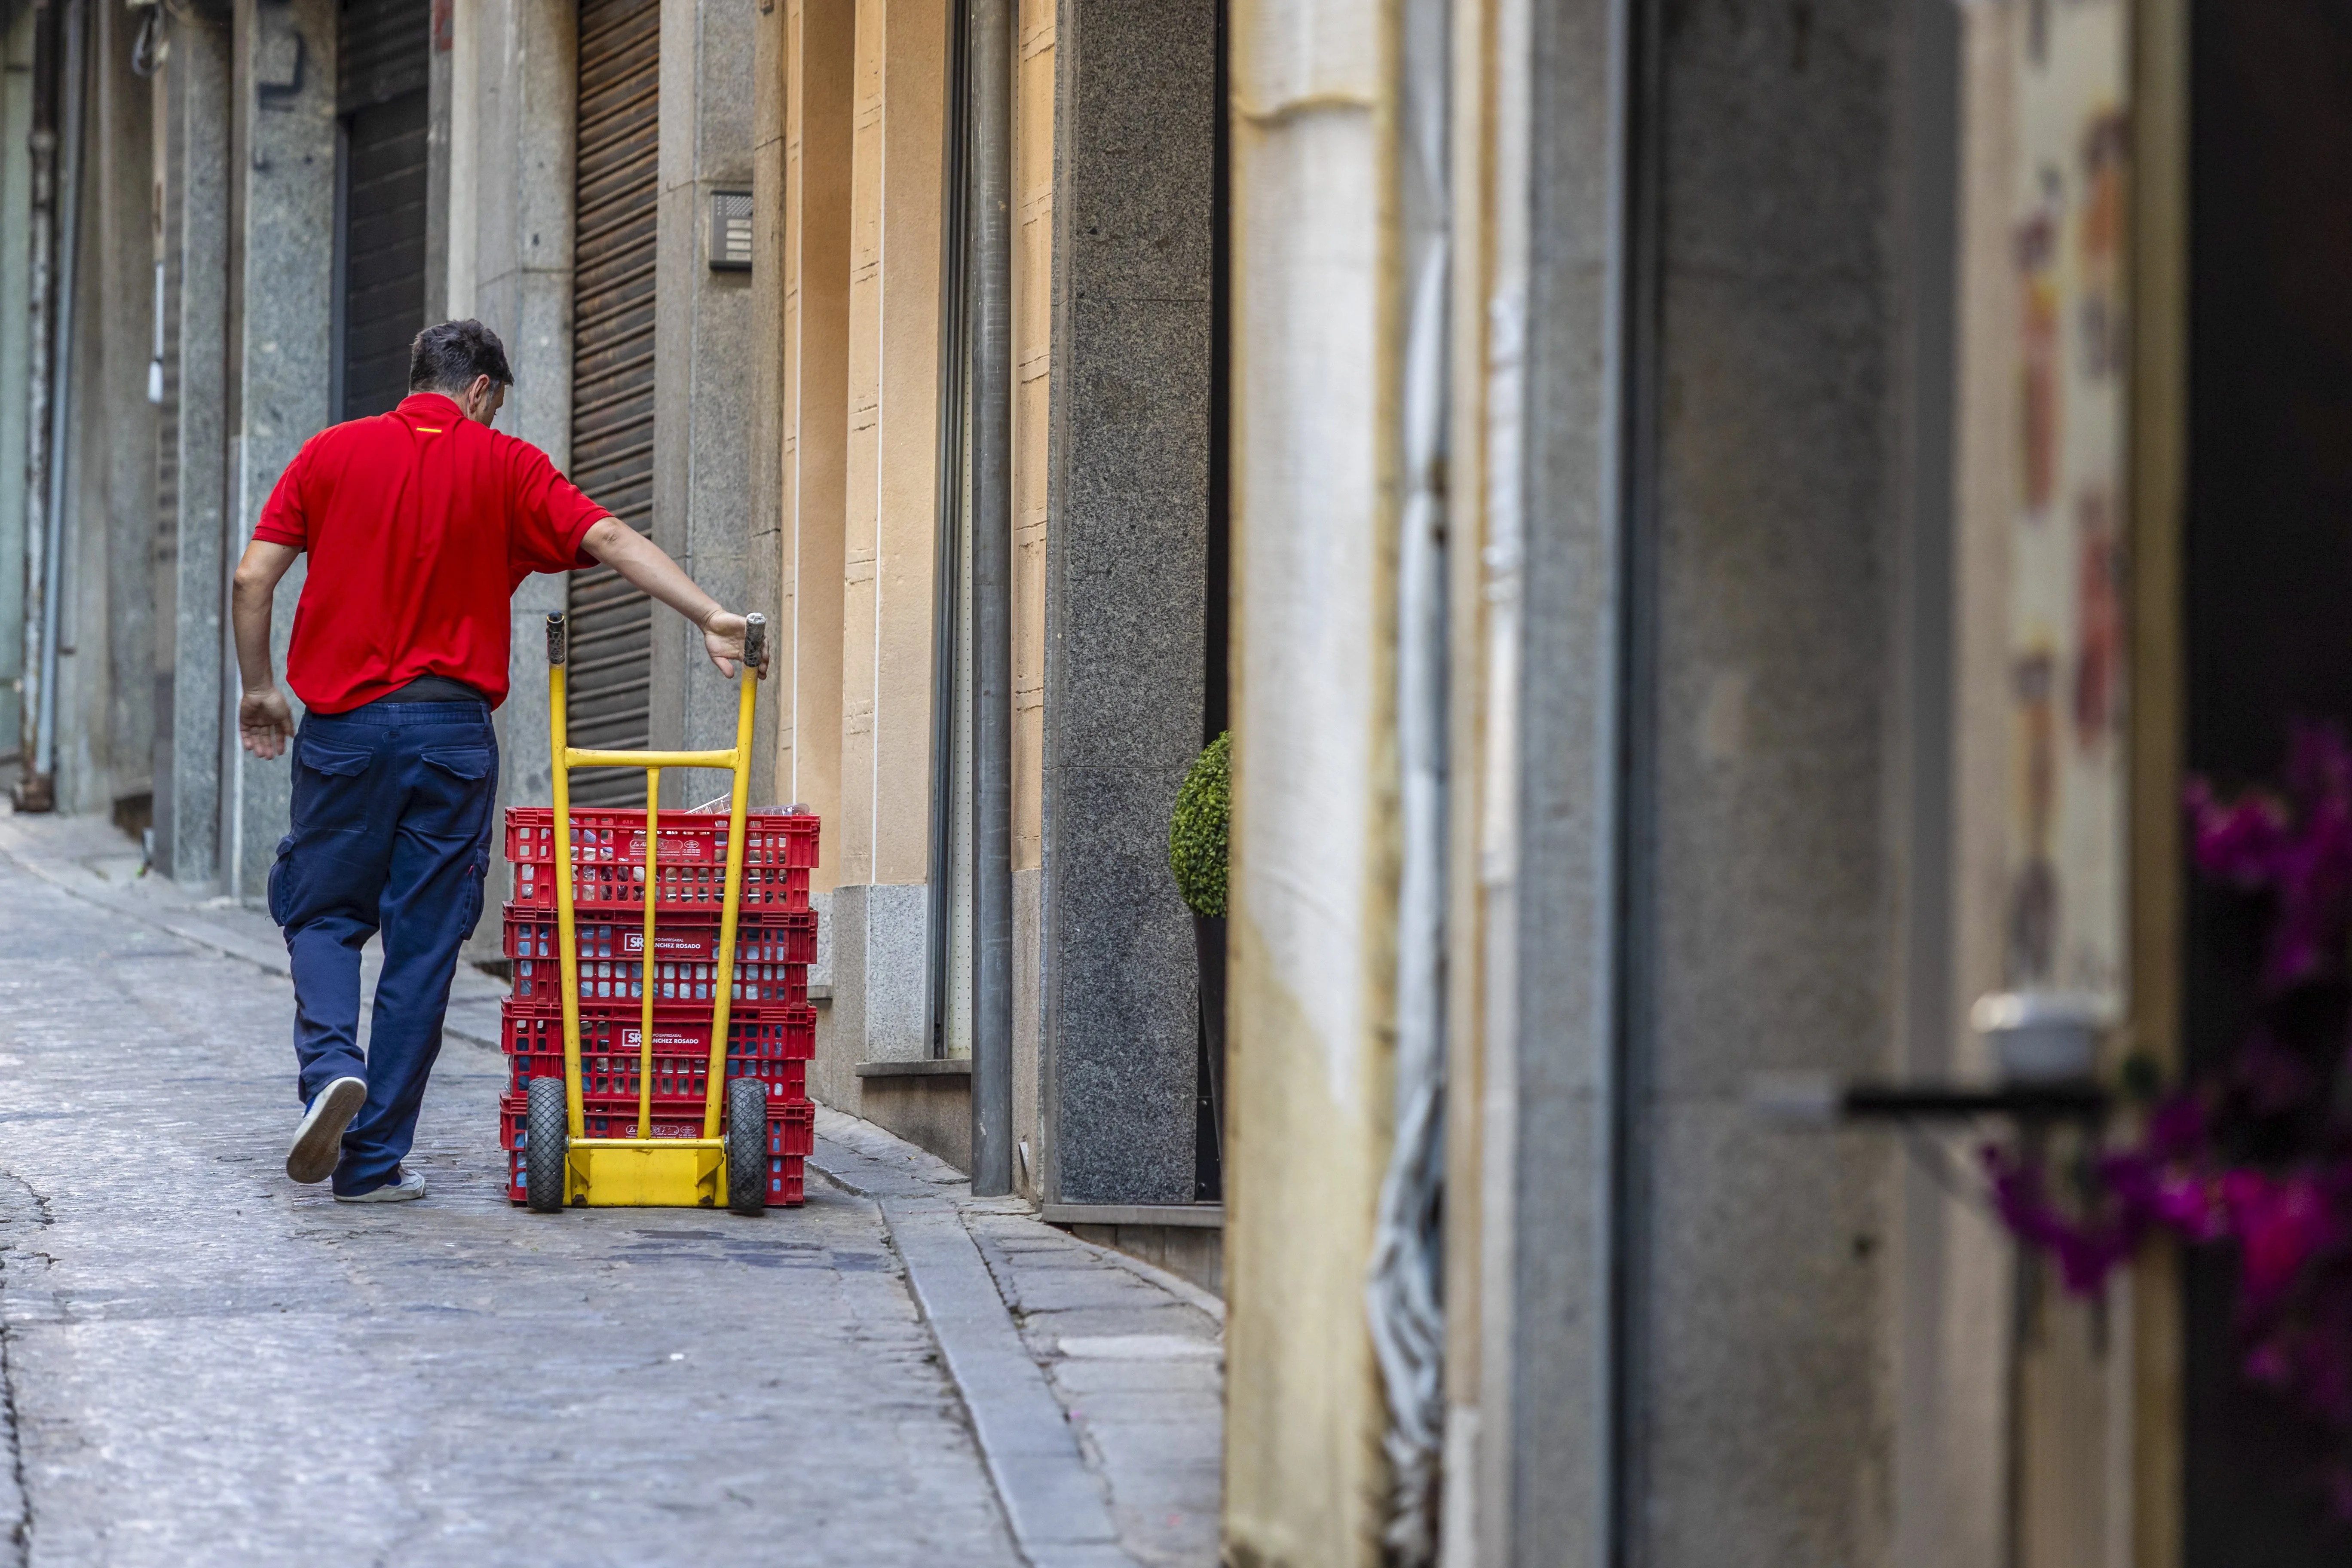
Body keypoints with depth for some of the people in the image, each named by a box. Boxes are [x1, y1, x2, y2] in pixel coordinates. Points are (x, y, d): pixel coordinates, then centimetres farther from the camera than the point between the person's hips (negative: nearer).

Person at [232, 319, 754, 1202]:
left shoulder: (332, 453, 6)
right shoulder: (504, 467, 3)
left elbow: (253, 579, 1)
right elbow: (611, 540, -9)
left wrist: (258, 689, 13)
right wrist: (709, 616, -12)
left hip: (342, 727, 1)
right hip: (451, 730, -1)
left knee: (323, 917, 14)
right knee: (423, 946, 6)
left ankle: (331, 1064, -14)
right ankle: (374, 1159, 6)